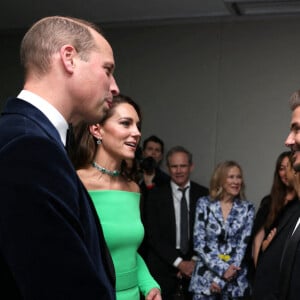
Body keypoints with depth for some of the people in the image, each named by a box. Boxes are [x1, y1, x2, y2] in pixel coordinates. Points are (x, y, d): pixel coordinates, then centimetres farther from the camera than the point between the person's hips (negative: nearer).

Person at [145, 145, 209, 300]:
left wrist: (194, 261, -9)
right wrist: (179, 262, -11)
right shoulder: (156, 195, -3)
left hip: (195, 265, 1)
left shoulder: (203, 194, 1)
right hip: (163, 267, -1)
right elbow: (153, 235, -6)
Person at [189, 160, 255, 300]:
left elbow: (243, 245, -4)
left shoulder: (247, 208, 0)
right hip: (205, 278, -1)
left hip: (235, 281, 1)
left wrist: (221, 279, -10)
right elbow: (199, 243, -5)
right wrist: (222, 269, -14)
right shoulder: (204, 204, -1)